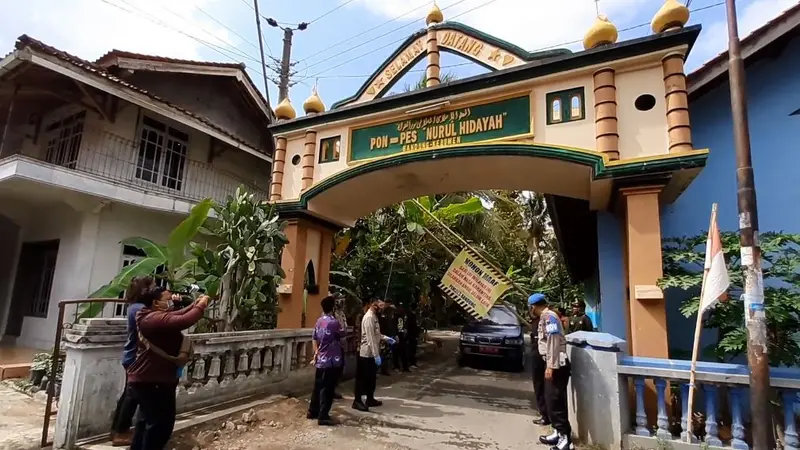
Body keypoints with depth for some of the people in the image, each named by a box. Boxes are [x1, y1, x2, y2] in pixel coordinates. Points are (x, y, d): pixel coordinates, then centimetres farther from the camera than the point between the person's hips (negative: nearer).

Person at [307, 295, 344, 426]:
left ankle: (312, 412, 28)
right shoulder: (334, 322, -18)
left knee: (318, 386, 18)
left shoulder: (319, 321, 6)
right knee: (327, 389, -1)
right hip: (332, 361, -8)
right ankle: (323, 416, 4)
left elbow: (314, 339, 10)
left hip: (321, 360, 8)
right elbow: (342, 334, -1)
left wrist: (316, 353, 13)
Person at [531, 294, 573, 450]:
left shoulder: (549, 316, -16)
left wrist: (551, 366, -24)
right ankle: (558, 432, 25)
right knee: (551, 399, 15)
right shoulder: (545, 317, 14)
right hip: (553, 363, 10)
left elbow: (554, 341, -23)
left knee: (555, 400, -6)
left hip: (556, 364, -10)